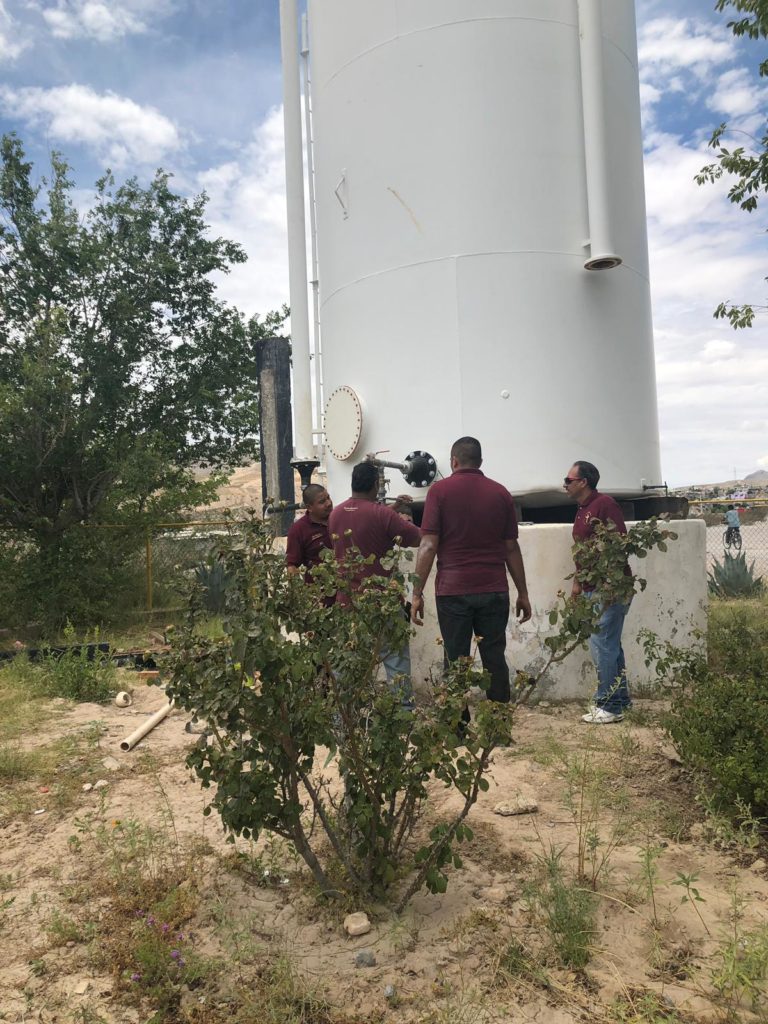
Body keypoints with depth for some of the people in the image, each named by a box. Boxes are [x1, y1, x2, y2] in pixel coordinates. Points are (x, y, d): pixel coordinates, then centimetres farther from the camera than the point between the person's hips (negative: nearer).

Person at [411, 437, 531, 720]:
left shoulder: (440, 490, -2)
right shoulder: (501, 493, 7)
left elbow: (429, 545, -8)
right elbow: (511, 548, 8)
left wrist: (417, 593, -4)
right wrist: (523, 593, 15)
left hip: (453, 590, -2)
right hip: (494, 591, 2)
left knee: (456, 660, 6)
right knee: (495, 659, 10)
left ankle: (459, 730, 11)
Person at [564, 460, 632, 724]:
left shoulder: (604, 504, -13)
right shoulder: (581, 511, 16)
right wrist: (577, 582, 21)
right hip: (593, 589, 10)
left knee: (601, 645, -7)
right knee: (610, 645, 15)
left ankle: (609, 706, 2)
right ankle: (621, 699, 25)